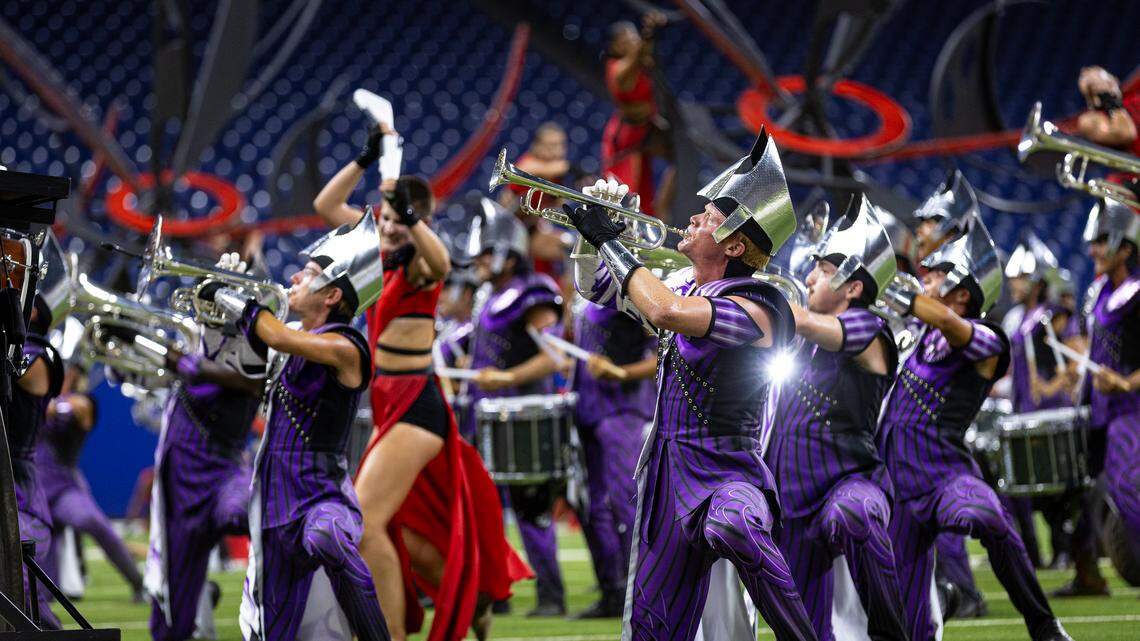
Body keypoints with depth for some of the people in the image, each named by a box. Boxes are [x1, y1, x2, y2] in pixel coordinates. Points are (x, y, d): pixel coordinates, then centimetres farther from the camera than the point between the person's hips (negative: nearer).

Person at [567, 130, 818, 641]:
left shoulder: (754, 308, -17)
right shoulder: (684, 286, 8)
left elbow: (667, 312, -35)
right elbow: (599, 287, 23)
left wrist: (608, 240, -23)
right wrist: (593, 228, 5)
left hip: (724, 475, -8)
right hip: (665, 475, 8)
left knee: (729, 526, -43)